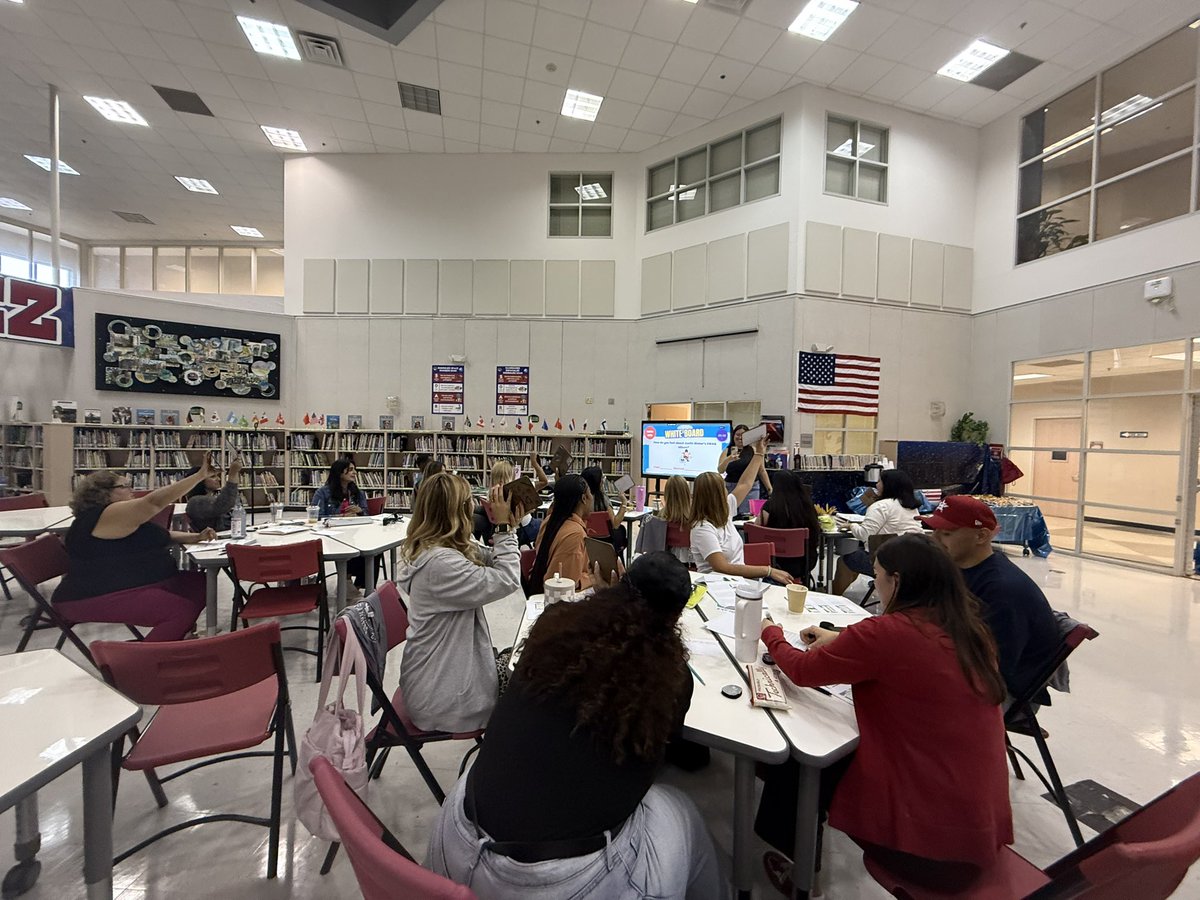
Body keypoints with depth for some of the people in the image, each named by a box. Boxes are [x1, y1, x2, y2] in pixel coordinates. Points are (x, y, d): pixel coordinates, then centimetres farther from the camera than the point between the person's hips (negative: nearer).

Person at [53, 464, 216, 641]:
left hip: (134, 585, 11)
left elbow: (158, 536, 24)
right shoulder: (106, 517, -16)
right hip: (102, 599, -11)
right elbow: (154, 502, -28)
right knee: (182, 611, -28)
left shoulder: (123, 518, 16)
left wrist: (197, 537, 7)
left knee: (201, 583, 2)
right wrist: (200, 475, -27)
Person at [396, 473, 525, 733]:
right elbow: (507, 580, -26)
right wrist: (504, 527, -20)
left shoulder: (442, 548, 0)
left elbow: (493, 562, 5)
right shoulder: (440, 562, -31)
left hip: (440, 671, 9)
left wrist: (508, 525, -10)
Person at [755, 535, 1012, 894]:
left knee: (796, 763, 12)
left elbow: (803, 671, -12)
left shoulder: (888, 631, -26)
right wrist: (841, 640, 17)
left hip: (931, 835, -7)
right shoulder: (969, 627, -3)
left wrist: (772, 634, 7)